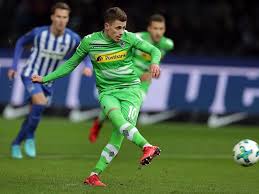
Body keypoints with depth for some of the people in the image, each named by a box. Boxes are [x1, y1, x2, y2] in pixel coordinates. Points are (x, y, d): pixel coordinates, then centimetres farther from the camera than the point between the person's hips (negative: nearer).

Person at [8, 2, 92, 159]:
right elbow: (21, 42, 0)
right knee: (40, 103, -28)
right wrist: (14, 66, -2)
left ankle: (16, 144, 32)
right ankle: (30, 137, -6)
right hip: (30, 75, -4)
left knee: (34, 115, 9)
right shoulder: (39, 33, -20)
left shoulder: (73, 38, -17)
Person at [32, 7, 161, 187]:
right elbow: (70, 64, 10)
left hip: (131, 89, 0)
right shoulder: (90, 42, -2)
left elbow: (154, 50, 3)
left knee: (119, 134, -16)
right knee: (116, 117, -34)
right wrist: (45, 79, 8)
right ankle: (148, 147, -45)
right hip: (107, 92, 0)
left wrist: (155, 62, -21)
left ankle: (94, 175, -11)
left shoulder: (129, 38, -3)